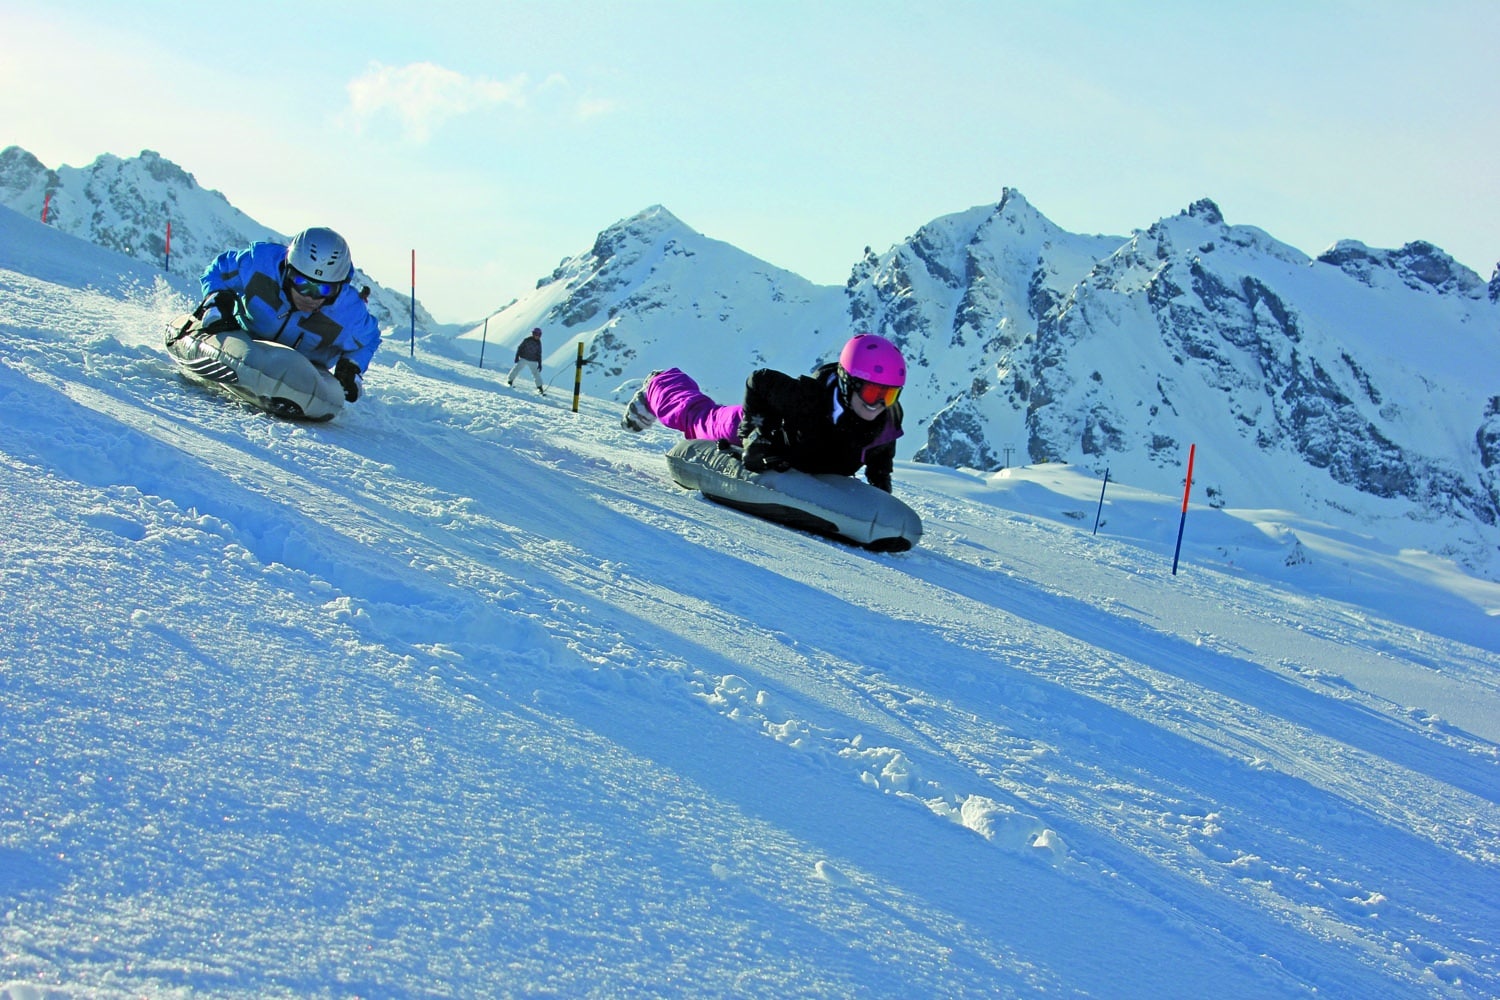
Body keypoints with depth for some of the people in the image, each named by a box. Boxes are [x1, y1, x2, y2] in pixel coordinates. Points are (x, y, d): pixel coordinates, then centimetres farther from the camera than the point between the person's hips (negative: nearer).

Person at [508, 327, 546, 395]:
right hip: (523, 359, -2)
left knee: (537, 373, -2)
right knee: (517, 369, -12)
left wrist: (540, 364, 8)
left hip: (533, 361, 2)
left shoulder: (538, 343, 7)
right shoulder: (527, 340, -4)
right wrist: (517, 357, -8)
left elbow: (539, 354, 13)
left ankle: (540, 388, 5)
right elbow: (520, 348, -1)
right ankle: (510, 381, 4)